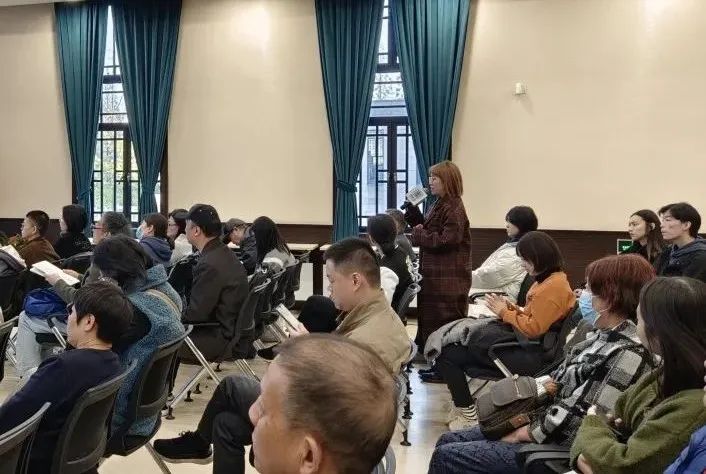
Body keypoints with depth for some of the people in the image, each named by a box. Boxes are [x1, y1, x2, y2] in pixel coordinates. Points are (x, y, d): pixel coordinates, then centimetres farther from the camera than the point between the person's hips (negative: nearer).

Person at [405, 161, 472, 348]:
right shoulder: (439, 205, 13)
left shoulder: (454, 209, -16)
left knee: (443, 323, -3)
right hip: (433, 275, 10)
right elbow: (429, 231, 17)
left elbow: (446, 241, -23)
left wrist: (417, 233, -13)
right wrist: (416, 218, 2)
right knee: (428, 318, 16)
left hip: (448, 279, -10)